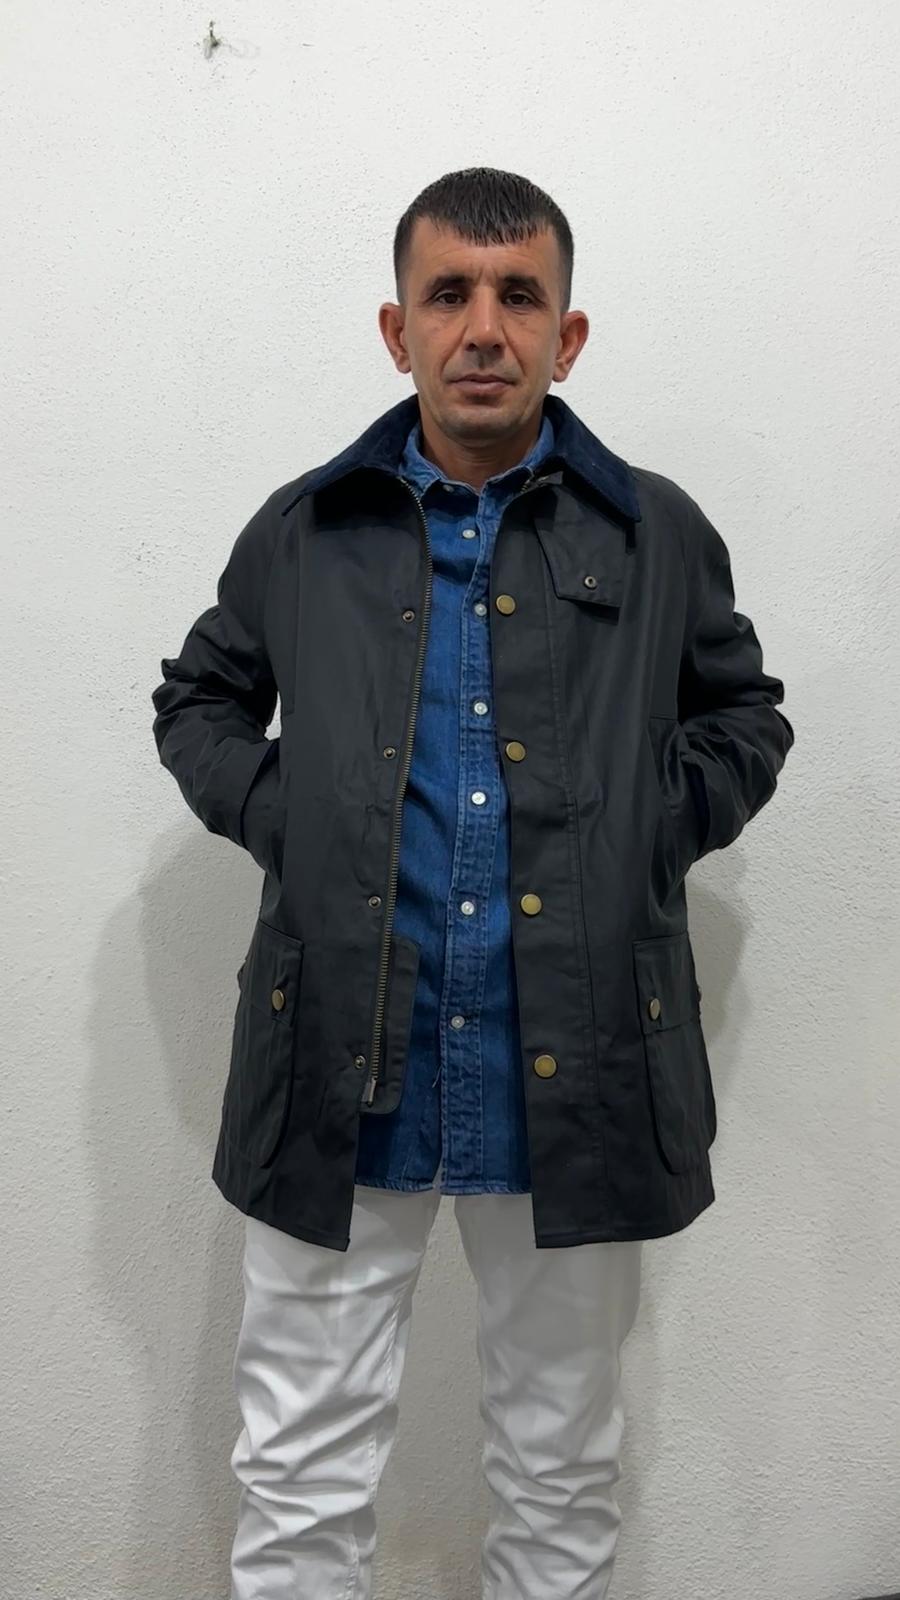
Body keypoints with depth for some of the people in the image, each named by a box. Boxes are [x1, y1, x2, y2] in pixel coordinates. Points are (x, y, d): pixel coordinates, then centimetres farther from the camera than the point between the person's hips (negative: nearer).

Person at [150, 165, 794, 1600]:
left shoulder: (661, 536, 4)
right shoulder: (301, 534, 5)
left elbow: (746, 720, 16)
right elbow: (196, 702, 18)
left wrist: (653, 820, -2)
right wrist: (275, 812, 0)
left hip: (576, 1081, 1)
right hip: (340, 1072, 0)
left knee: (562, 1477, 18)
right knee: (303, 1484, 12)